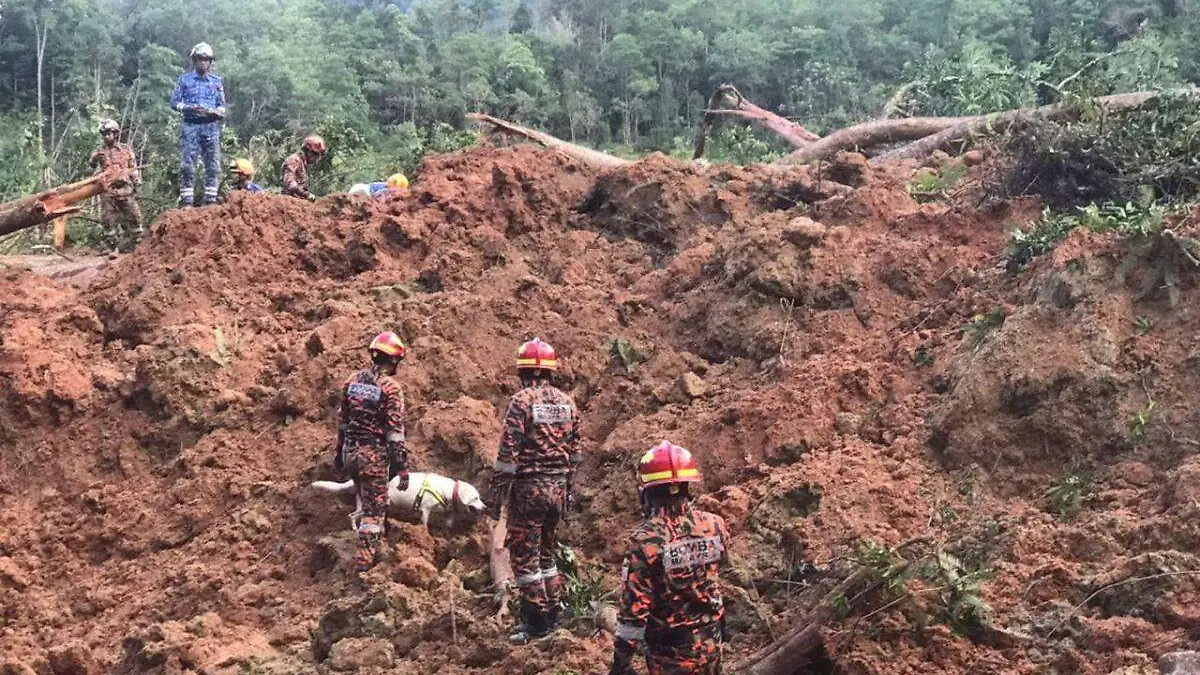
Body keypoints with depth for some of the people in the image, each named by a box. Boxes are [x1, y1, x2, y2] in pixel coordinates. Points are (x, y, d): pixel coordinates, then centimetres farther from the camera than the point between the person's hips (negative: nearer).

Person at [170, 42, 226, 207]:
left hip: (211, 126, 2)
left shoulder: (216, 82, 14)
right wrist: (191, 108, -11)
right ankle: (186, 200, -7)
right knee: (188, 164, -8)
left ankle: (210, 199, -1)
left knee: (213, 164, -4)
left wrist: (213, 111, -10)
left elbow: (222, 106, 13)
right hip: (191, 125, -2)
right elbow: (174, 102, 5)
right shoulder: (184, 80, 10)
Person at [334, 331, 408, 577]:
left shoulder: (352, 381, 6)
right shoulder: (390, 388, -13)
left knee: (367, 502, 24)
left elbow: (342, 421, 13)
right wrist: (402, 466, -12)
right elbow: (395, 431, -15)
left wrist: (339, 452, 23)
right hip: (374, 455, -6)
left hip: (350, 453, 6)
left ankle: (375, 550, 31)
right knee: (374, 510, 0)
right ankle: (364, 564, -1)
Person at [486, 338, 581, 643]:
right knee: (546, 552, 19)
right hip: (558, 488, 6)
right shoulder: (567, 402, 7)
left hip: (528, 487, -6)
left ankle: (537, 623, 2)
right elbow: (574, 451, 12)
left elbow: (508, 452, -14)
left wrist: (496, 493, -9)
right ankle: (552, 614, 23)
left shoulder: (521, 401, -12)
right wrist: (569, 491, 21)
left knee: (524, 555, 1)